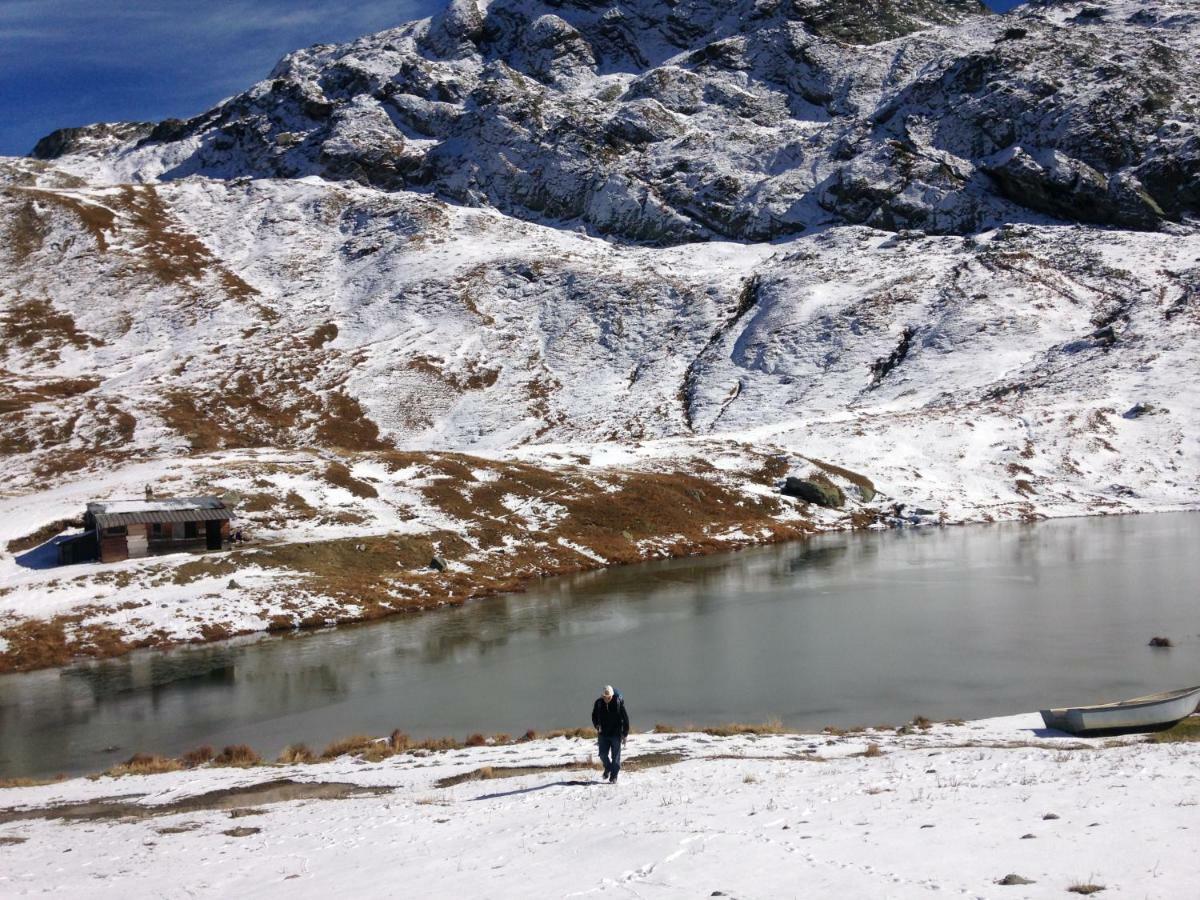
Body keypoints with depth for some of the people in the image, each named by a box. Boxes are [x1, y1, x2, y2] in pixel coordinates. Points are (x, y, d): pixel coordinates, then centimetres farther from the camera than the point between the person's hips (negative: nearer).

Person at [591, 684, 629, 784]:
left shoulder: (618, 702, -12)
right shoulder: (598, 703, -5)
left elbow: (625, 719, -6)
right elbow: (594, 716, 12)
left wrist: (625, 734, -7)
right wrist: (597, 726, -7)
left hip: (616, 734, -2)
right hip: (603, 734, 2)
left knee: (615, 756, 0)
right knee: (603, 754, 1)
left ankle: (613, 776, 8)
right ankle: (608, 768, 30)